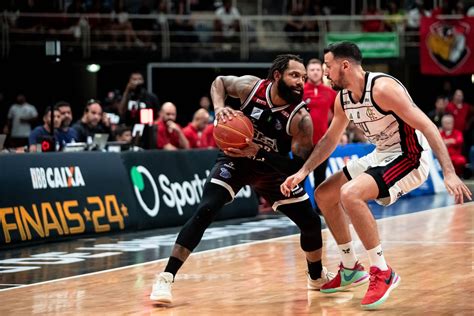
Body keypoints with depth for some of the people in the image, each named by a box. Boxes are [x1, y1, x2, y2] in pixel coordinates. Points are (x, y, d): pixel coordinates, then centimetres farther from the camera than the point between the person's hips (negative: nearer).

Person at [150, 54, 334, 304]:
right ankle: (165, 278, -24)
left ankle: (317, 276, 32)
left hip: (272, 168, 2)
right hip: (235, 159, -1)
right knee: (205, 211, -23)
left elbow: (300, 166, -28)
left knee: (311, 222, 3)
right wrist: (219, 107, -22)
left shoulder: (300, 119, -26)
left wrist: (258, 152, -38)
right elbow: (219, 82, -1)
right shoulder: (251, 87, -23)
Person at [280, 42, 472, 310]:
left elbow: (427, 127, -26)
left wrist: (449, 173, -32)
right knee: (324, 195, 13)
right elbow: (330, 140, 18)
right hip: (381, 156, 10)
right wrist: (303, 172, 7)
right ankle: (350, 268, 24)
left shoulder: (382, 88, -25)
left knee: (350, 194, -30)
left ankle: (383, 273, -18)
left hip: (410, 157, -10)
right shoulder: (343, 99, 2)